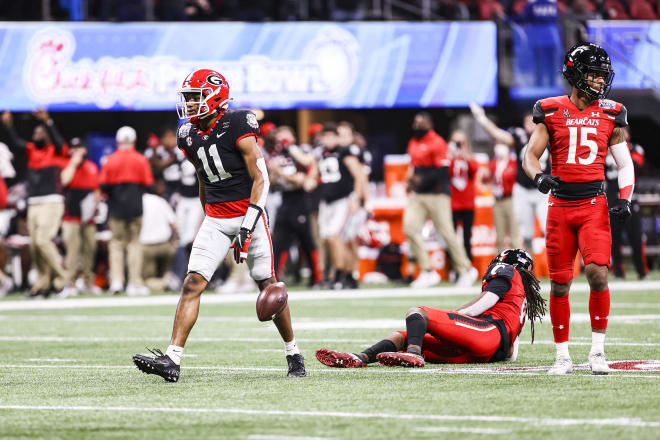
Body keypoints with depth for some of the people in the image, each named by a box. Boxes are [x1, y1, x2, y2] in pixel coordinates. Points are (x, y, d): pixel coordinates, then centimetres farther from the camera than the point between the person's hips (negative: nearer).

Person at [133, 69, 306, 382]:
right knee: (192, 284, -9)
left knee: (268, 287, 1)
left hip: (248, 215, -5)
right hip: (215, 219, 5)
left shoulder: (237, 127, -13)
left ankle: (294, 356, 19)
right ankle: (172, 360, -15)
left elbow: (260, 179, -14)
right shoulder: (189, 136, 7)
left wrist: (247, 226, -19)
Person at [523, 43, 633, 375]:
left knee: (597, 273, -16)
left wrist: (624, 200, -4)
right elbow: (530, 156, 6)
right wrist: (539, 176, -16)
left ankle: (597, 351, -4)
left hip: (594, 204, 0)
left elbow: (624, 164, 11)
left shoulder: (611, 114, 6)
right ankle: (563, 356, 13)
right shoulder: (551, 111, 3)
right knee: (560, 283, 2)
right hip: (560, 204, 0)